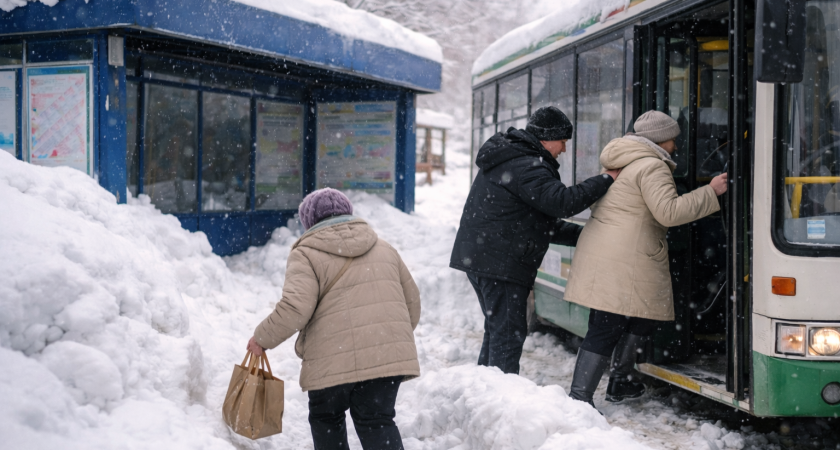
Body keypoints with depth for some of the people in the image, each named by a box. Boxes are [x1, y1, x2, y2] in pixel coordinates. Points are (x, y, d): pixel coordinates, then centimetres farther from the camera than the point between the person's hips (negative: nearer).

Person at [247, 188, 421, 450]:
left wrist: (263, 338, 2)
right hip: (390, 355, 4)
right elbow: (412, 301, 23)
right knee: (377, 421, 9)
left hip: (335, 359, -4)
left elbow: (295, 308, -13)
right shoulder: (384, 249, 20)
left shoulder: (306, 254, 1)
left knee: (326, 419, 18)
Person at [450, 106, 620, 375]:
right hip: (500, 263, -11)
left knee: (497, 330, 18)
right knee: (508, 332, -8)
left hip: (479, 258, 11)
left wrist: (584, 235, 14)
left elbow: (545, 221, 22)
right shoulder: (525, 167, -15)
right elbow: (562, 202, -25)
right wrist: (606, 180, -15)